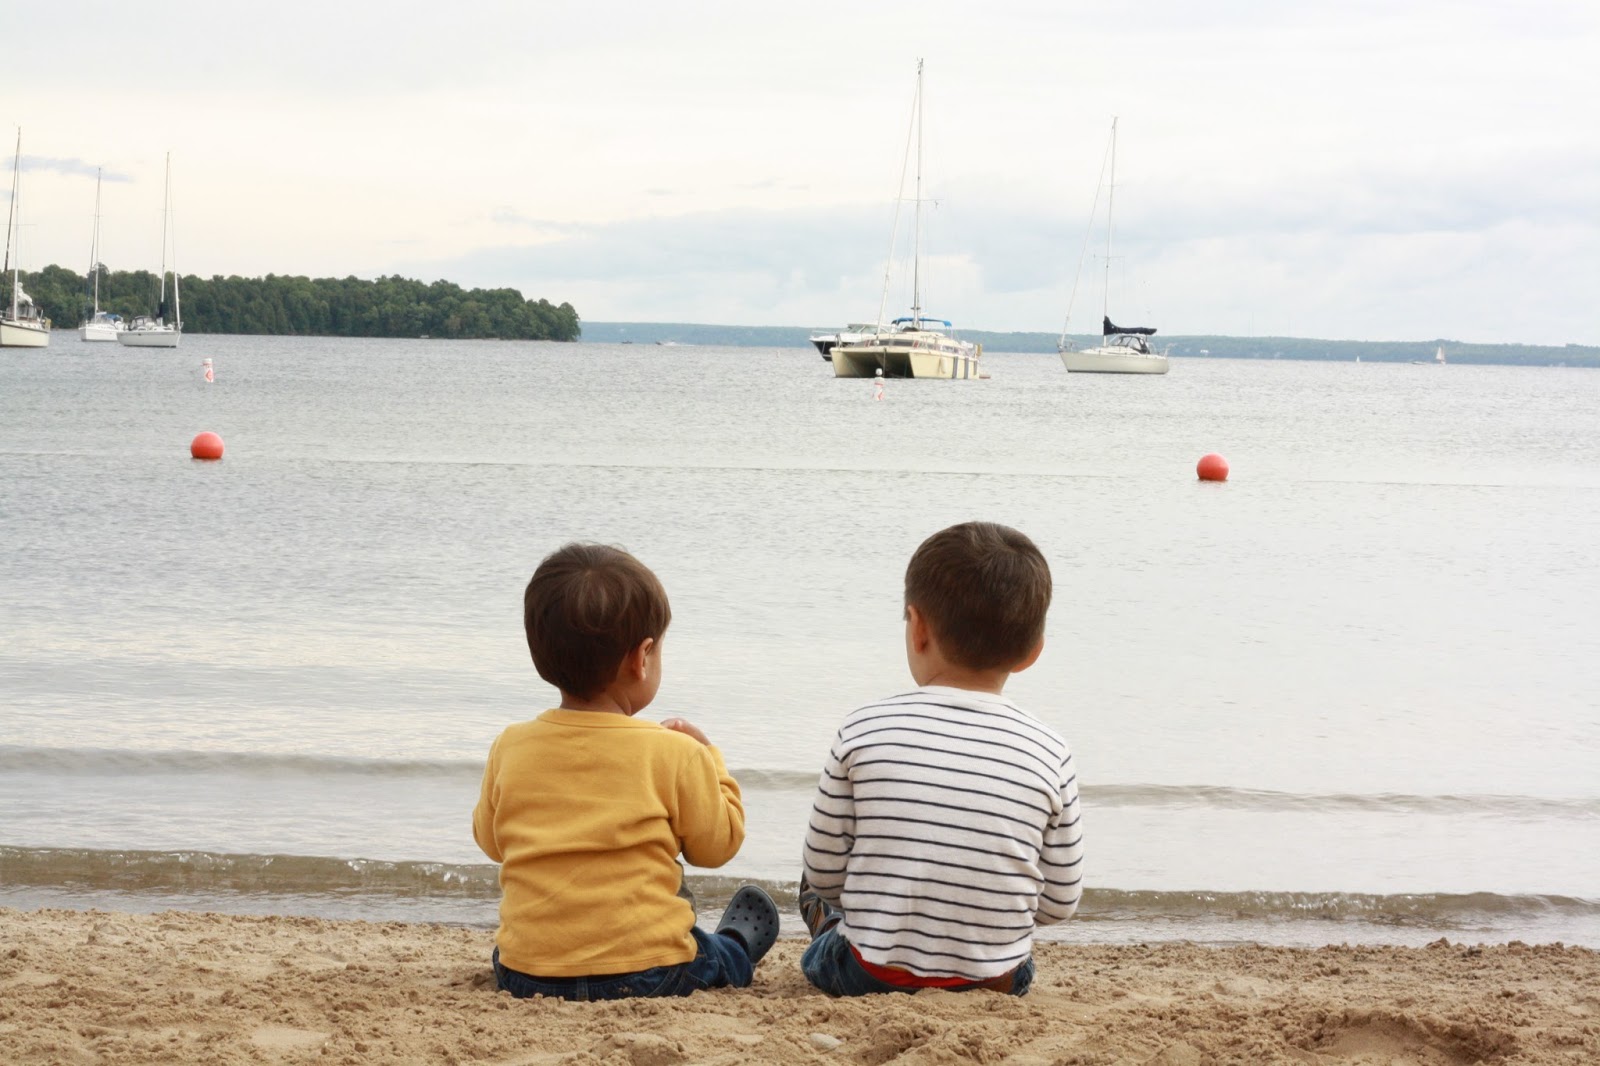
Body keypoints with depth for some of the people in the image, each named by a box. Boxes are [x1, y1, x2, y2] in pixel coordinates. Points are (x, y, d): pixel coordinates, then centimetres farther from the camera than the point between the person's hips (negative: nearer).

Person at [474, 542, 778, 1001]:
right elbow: (717, 843, 2)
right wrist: (706, 757, 13)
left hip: (523, 975, 3)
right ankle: (738, 949, 59)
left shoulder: (509, 749, -4)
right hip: (645, 974, -3)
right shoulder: (675, 755, -13)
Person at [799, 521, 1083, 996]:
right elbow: (1059, 903, 1)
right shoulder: (1050, 753, -6)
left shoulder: (863, 730, -9)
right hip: (996, 982, 1)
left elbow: (822, 873, -2)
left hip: (871, 975, -1)